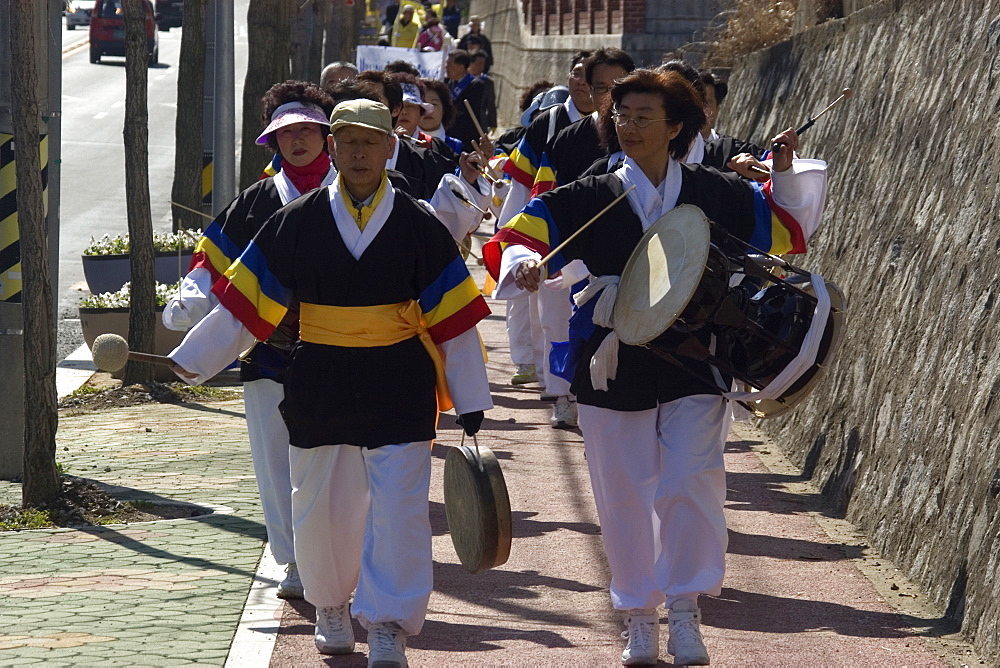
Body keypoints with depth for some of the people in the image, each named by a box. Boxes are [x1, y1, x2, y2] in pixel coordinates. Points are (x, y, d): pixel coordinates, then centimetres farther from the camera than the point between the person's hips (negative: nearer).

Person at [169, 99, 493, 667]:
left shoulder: (418, 226, -2)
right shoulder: (297, 223, 0)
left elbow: (456, 319, 1)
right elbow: (244, 302, 4)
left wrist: (471, 403, 1)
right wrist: (189, 362, 0)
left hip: (398, 386, -2)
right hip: (318, 385, 2)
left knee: (398, 507, -8)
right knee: (320, 504, 12)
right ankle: (332, 605, 35)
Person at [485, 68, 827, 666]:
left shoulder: (714, 194, 4)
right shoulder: (589, 199, 2)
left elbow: (784, 225, 17)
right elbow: (519, 236, -2)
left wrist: (785, 174, 1)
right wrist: (524, 260, -24)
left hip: (694, 367, -1)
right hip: (614, 370, 1)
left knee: (690, 486, -14)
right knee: (626, 497, 6)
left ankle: (685, 613, -4)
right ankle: (639, 620, 19)